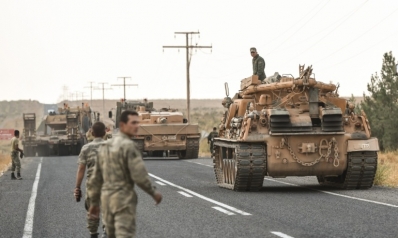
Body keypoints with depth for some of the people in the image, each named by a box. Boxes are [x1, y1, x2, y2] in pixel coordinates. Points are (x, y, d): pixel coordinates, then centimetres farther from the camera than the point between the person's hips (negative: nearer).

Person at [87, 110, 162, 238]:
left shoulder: (105, 146, 12)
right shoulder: (129, 146, -15)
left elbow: (96, 178, 14)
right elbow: (139, 175, -20)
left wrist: (94, 203, 20)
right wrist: (154, 193, -5)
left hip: (107, 199, 8)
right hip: (124, 200, -8)